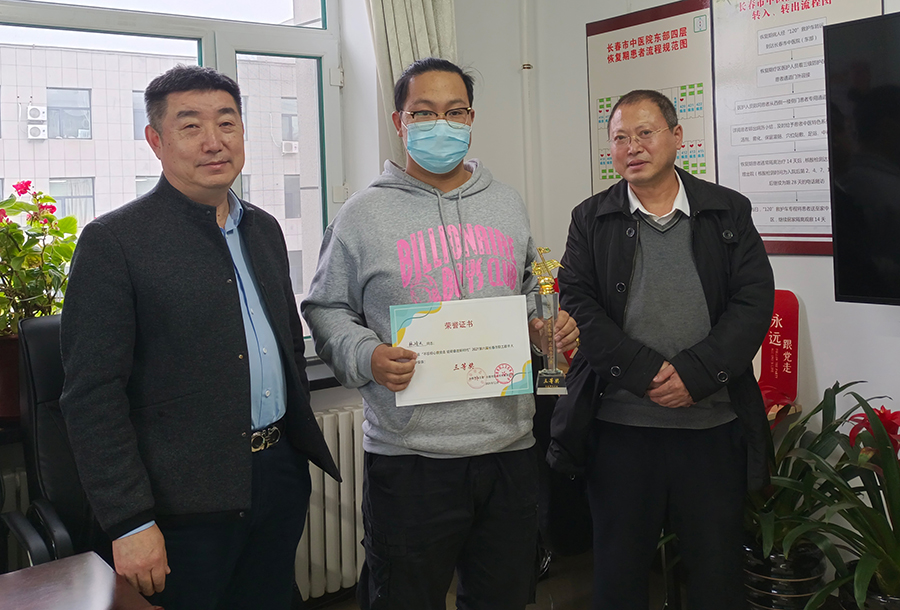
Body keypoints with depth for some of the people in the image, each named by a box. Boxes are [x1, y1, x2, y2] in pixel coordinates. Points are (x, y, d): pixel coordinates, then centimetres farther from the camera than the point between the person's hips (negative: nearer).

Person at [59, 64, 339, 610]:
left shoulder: (264, 229, 11)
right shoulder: (114, 242, -10)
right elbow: (93, 396, -13)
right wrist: (129, 523, -16)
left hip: (280, 477, 6)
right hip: (186, 500, -6)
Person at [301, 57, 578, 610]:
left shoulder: (507, 204, 12)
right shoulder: (365, 213, 0)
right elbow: (327, 310, 2)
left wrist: (552, 326, 2)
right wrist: (366, 356, -15)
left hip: (510, 445, 4)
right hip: (410, 455, -3)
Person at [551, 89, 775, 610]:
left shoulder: (729, 212, 6)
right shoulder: (591, 219, 6)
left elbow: (754, 302, -2)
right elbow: (579, 307, -4)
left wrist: (694, 372, -14)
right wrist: (647, 373, -14)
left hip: (714, 424, 1)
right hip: (620, 425, 0)